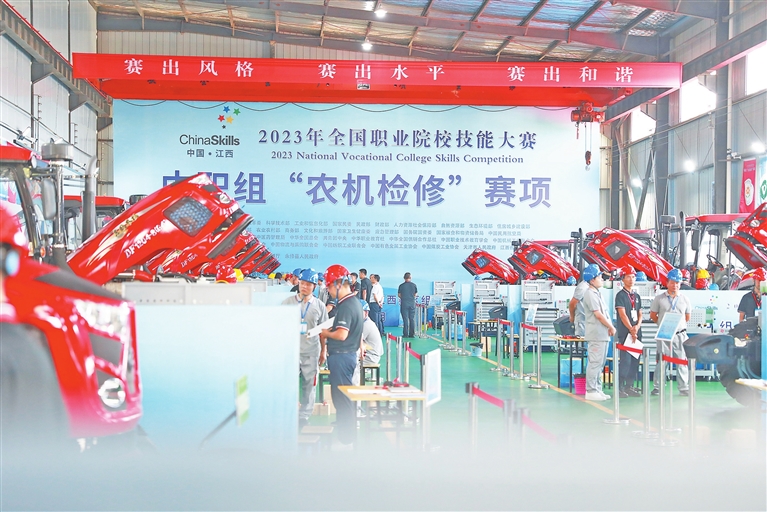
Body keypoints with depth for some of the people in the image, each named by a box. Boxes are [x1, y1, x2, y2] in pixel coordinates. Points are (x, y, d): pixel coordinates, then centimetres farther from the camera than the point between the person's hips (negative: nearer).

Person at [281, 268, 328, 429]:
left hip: (311, 352, 1)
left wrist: (323, 352, 8)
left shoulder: (319, 305, 2)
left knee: (309, 385, 7)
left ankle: (304, 416, 18)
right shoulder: (288, 302, 1)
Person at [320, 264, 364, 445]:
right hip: (346, 354, 10)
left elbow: (341, 334, -26)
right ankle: (346, 435, 25)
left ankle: (347, 439, 5)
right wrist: (329, 332, 11)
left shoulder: (346, 306, -19)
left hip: (341, 356, -10)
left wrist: (326, 333, -10)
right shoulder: (354, 302, 12)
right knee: (342, 397, 17)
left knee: (342, 398, -2)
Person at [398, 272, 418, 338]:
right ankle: (412, 334, 6)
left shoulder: (401, 286, -5)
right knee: (412, 319, 7)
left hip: (404, 303, -2)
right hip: (412, 303, 2)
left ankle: (405, 334, -1)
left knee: (405, 319, 1)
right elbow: (416, 294, 7)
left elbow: (399, 295, 1)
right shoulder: (414, 285, 0)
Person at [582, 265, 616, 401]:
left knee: (600, 363, 12)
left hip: (603, 334, 10)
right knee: (595, 362, -8)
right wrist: (611, 327, -8)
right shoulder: (590, 294, -13)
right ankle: (591, 391, -5)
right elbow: (598, 315, -16)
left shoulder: (597, 294, 17)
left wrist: (609, 328, 3)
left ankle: (597, 390, 18)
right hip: (596, 334, -10)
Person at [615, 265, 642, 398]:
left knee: (635, 360, 6)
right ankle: (620, 387, -5)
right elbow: (622, 314, -11)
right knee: (625, 360, -10)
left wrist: (637, 326, -6)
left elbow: (640, 314, 13)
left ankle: (629, 386, 13)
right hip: (624, 333, -7)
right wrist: (631, 330, -15)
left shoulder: (637, 296, 17)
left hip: (636, 333, 7)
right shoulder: (620, 295, -4)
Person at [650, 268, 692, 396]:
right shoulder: (659, 299, 2)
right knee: (661, 362, 1)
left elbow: (687, 317, 17)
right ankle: (657, 387, 8)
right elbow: (653, 315, 8)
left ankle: (684, 388, 8)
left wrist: (679, 325, 8)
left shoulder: (684, 300, 8)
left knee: (682, 362, 3)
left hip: (680, 335, 2)